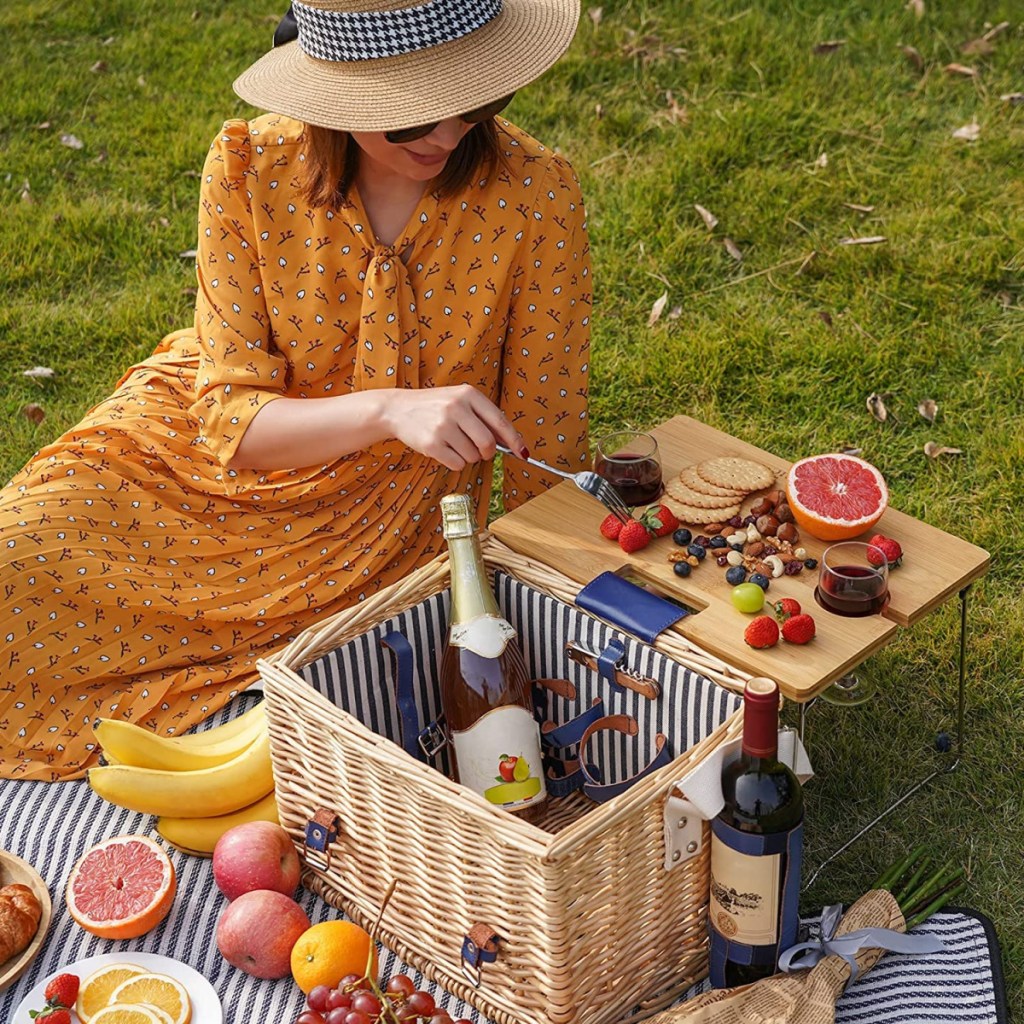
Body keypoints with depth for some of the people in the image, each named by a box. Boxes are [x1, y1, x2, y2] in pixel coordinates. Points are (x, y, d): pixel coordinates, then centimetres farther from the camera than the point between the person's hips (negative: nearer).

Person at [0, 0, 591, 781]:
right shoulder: (250, 166, -19)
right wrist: (386, 408, -39)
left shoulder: (534, 193, -21)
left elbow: (549, 449, -13)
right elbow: (234, 416, -21)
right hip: (207, 442, 2)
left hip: (388, 505, -1)